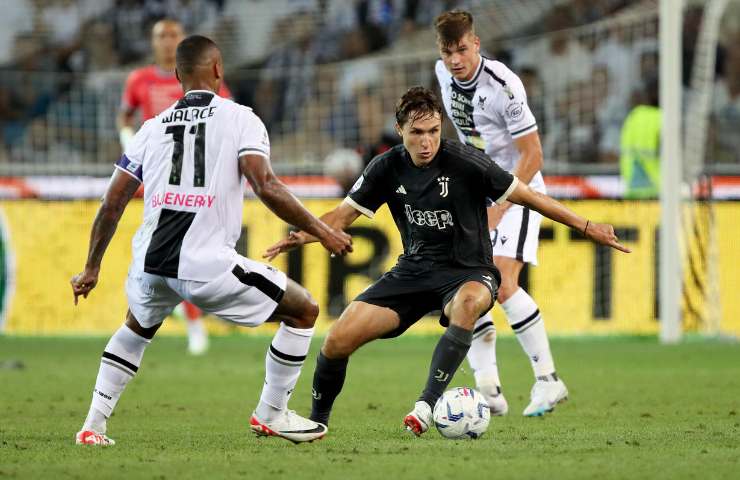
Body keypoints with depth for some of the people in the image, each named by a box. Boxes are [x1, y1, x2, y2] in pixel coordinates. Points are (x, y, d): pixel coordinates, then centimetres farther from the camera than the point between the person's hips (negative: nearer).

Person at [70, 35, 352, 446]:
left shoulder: (153, 128, 17)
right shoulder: (239, 119, 3)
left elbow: (112, 205, 17)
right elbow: (266, 187, -11)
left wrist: (91, 268, 28)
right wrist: (321, 232, -3)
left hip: (151, 263, 5)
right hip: (206, 266, -5)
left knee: (137, 328, 37)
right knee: (303, 311, 13)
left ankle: (93, 426, 28)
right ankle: (271, 415, 17)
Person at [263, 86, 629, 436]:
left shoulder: (464, 162, -16)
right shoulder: (387, 167, -3)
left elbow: (525, 195, -8)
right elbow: (344, 215, 5)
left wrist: (586, 227, -7)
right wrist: (303, 235, -16)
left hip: (467, 272, -4)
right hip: (413, 271, 4)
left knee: (467, 303, -43)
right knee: (338, 341, -11)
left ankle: (428, 404, -42)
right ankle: (316, 422, 15)